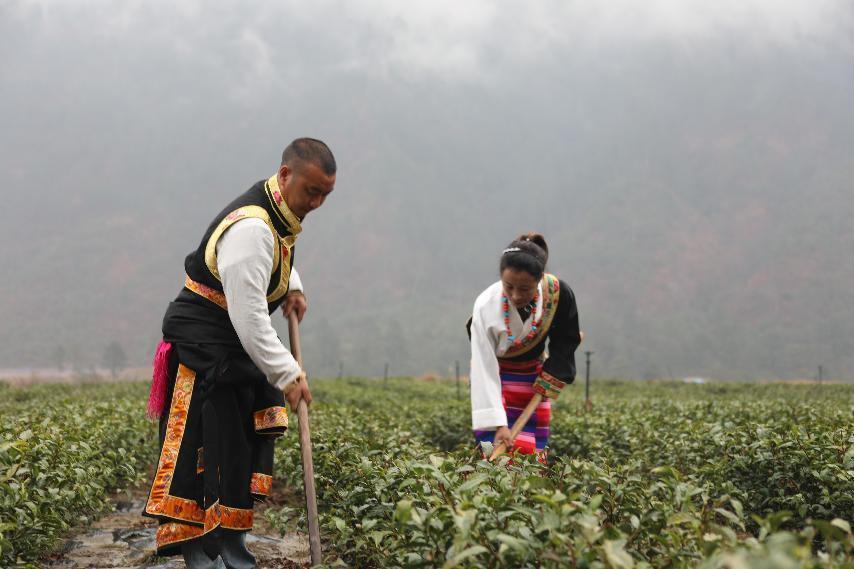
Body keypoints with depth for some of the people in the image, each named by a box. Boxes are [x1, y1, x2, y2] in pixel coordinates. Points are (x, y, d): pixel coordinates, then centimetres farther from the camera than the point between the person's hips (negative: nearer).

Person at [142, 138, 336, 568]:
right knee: (196, 452, -9)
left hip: (240, 346, 10)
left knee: (247, 445, 10)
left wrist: (292, 287, 10)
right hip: (201, 344, -10)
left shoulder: (284, 214, 4)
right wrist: (287, 375, -25)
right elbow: (248, 317, -29)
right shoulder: (250, 228, -27)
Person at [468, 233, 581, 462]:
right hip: (496, 377, -3)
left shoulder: (559, 294, -23)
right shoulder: (486, 307, -30)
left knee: (533, 455, -1)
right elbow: (483, 371, -26)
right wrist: (497, 424, -31)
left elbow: (565, 343, -2)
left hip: (534, 376, 3)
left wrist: (547, 384, -1)